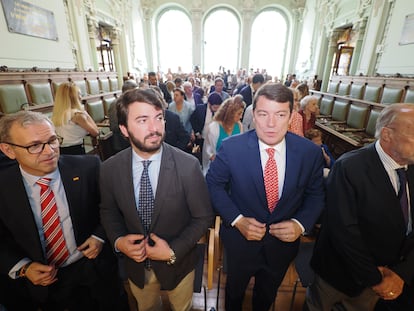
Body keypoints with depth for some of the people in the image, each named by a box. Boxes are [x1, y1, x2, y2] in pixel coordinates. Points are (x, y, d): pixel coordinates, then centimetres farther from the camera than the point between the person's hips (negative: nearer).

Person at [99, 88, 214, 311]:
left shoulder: (188, 165, -26)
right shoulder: (110, 169, -16)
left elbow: (203, 217, -15)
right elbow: (108, 211, 1)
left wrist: (174, 251, -23)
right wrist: (118, 240, -16)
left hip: (178, 262, -1)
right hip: (136, 264, 2)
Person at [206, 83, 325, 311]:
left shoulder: (310, 152, -15)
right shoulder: (231, 147, -22)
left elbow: (316, 195, -2)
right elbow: (213, 184, -11)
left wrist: (301, 224, -19)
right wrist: (237, 219, -21)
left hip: (283, 242, 2)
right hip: (240, 239, -1)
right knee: (235, 290, 30)